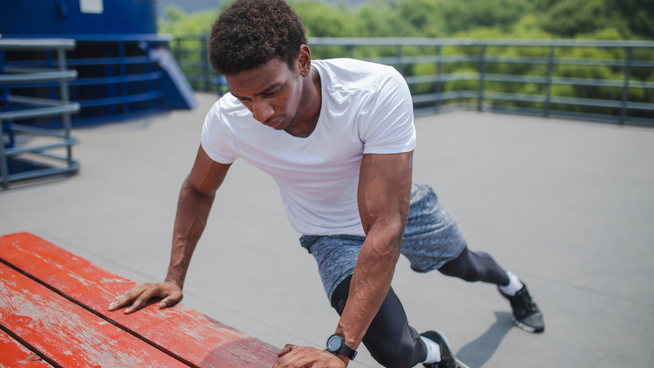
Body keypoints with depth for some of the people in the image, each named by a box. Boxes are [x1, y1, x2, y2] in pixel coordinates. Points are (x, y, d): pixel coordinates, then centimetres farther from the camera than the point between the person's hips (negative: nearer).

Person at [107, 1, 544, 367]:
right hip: (332, 232, 1)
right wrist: (175, 278, -12)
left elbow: (385, 227, -42)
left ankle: (509, 281, 66)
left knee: (463, 265, 26)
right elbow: (198, 190, -6)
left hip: (400, 207, 0)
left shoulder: (379, 91, -41)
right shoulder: (227, 120, -29)